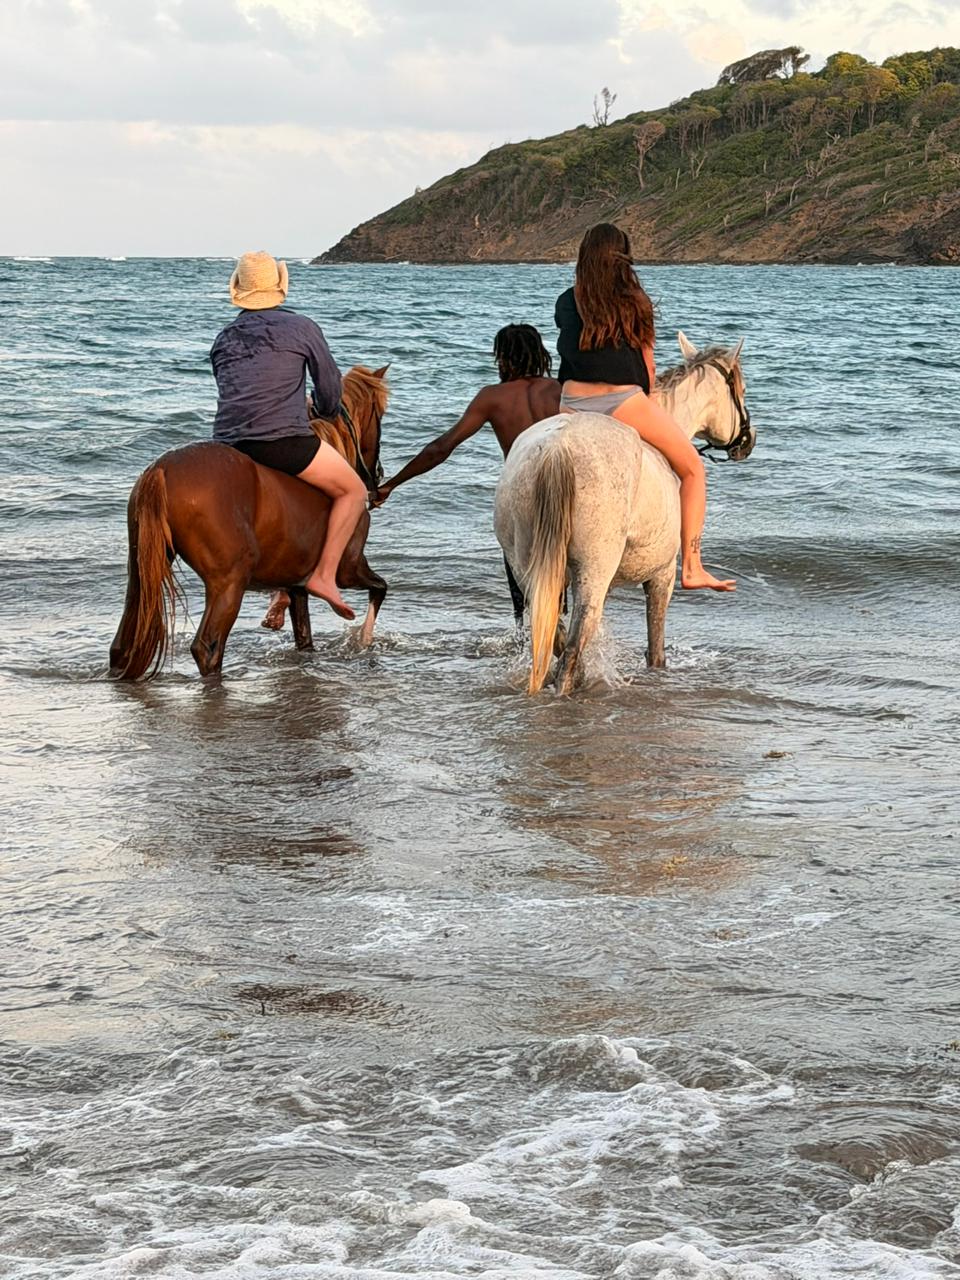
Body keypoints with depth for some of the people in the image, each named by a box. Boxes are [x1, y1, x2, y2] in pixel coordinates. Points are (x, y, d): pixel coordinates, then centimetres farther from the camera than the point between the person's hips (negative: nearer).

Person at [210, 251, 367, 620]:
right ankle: (324, 575, -3)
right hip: (283, 439, -6)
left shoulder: (223, 339, 19)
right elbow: (329, 387, 12)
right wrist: (324, 411, 36)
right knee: (353, 491, 9)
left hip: (227, 443, 6)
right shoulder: (301, 327, 5)